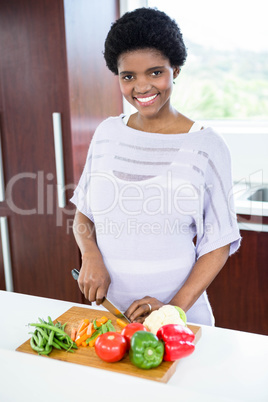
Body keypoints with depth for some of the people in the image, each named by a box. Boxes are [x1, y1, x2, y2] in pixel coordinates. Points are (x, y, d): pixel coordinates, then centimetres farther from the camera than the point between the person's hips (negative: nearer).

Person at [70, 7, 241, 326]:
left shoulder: (207, 146, -10)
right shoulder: (107, 133, 1)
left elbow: (219, 243, -7)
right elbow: (83, 213, 8)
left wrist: (175, 307, -17)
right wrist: (91, 255, -12)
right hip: (108, 306, 3)